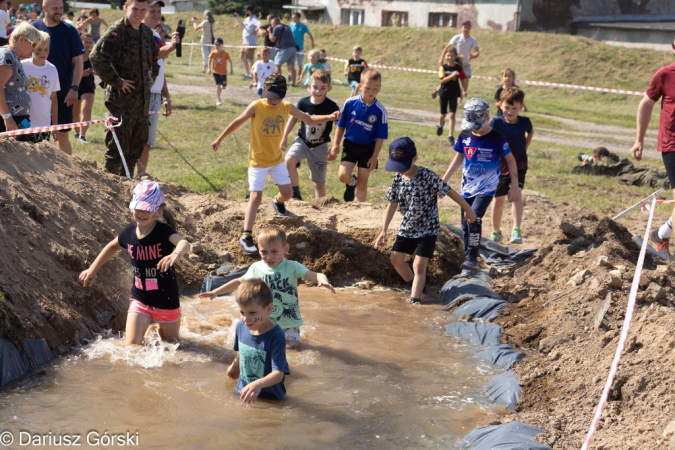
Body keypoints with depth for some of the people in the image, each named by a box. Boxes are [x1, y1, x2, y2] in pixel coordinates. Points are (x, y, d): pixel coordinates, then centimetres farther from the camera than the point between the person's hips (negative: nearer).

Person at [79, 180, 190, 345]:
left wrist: (176, 253, -68)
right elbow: (113, 246, 15)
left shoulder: (164, 232, -23)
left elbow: (184, 243, -45)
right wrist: (92, 270, 13)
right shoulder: (128, 233, -8)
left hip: (166, 300, -2)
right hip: (140, 299, 3)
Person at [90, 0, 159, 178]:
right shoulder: (116, 31, -12)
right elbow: (96, 57, -23)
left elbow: (155, 56, 31)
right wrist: (116, 81, -20)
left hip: (142, 98, 8)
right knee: (118, 145, -5)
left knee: (138, 143, 15)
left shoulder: (147, 32, 12)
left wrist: (152, 75, 16)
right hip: (122, 98, -8)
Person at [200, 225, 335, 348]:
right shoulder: (256, 268, -5)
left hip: (288, 321, -2)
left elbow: (314, 275, -24)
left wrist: (323, 280, -48)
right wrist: (216, 292, 9)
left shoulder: (292, 267, -15)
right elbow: (239, 282, 9)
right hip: (264, 321, 2)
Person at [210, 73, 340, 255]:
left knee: (287, 193, 8)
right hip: (257, 161, -4)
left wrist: (329, 117, -13)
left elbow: (309, 119, 2)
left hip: (277, 159, 4)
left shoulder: (287, 107, -6)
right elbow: (236, 123, -8)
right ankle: (246, 237, -11)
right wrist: (219, 139, -1)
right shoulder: (256, 107, -19)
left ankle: (277, 201, 46)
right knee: (256, 197, -12)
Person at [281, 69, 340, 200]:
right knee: (289, 161, -28)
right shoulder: (303, 103, -11)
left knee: (319, 183, 7)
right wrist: (284, 137, 11)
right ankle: (295, 192, -13)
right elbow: (294, 118, 7)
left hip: (320, 147, -1)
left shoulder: (332, 107, -16)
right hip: (302, 141, 1)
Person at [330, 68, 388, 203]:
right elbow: (341, 126, 1)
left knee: (362, 183, 7)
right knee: (343, 175, -14)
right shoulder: (350, 103, -10)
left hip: (368, 148, -1)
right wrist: (335, 146, 2)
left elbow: (380, 136, -7)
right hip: (350, 145, 1)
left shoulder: (380, 110, -13)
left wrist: (374, 156, -8)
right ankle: (351, 183, 22)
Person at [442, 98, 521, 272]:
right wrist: (443, 181, 11)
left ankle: (472, 260, -13)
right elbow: (459, 158, 12)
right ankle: (468, 260, 17)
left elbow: (510, 160, -3)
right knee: (466, 225, 5)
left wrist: (515, 187, -5)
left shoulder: (496, 138, -13)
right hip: (467, 187, 5)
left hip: (487, 188, -5)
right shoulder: (465, 136, -2)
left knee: (474, 219, -22)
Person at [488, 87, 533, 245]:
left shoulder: (525, 122, -9)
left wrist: (524, 149, 8)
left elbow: (530, 132, 14)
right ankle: (496, 232, 30)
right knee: (498, 199, 12)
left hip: (519, 166, 0)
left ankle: (516, 231, -26)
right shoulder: (496, 122, -15)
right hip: (499, 167, 0)